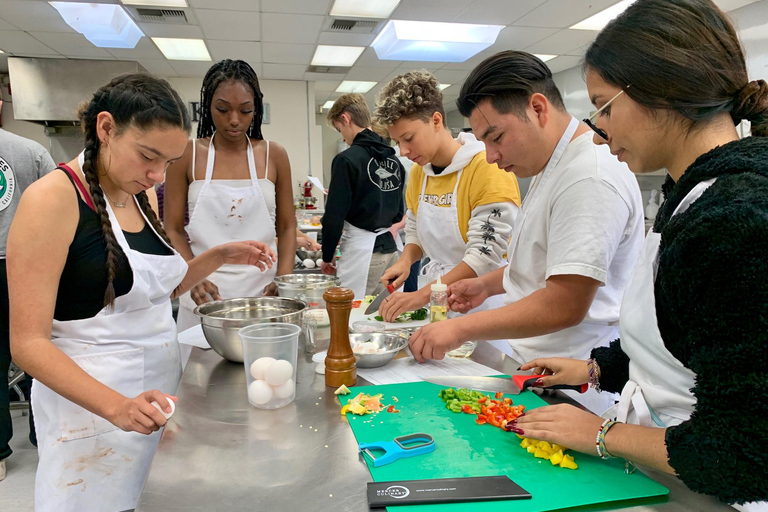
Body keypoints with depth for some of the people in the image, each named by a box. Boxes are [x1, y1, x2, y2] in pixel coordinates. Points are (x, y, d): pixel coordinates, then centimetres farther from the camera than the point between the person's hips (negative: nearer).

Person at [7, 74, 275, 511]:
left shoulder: (143, 194, 6)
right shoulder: (52, 199, -16)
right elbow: (28, 342, -18)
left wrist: (220, 256, 2)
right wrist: (116, 407, -29)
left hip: (162, 389, 7)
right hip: (94, 404, -6)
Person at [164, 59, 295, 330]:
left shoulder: (273, 155, 5)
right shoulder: (187, 155, 1)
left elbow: (287, 227, 7)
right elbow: (173, 229, 2)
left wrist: (284, 280, -7)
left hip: (262, 290, 1)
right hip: (204, 294, 0)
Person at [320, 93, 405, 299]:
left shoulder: (347, 159, -11)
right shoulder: (394, 160, 10)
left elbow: (334, 216, -12)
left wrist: (327, 256, -1)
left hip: (362, 250, -7)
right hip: (391, 248, 7)